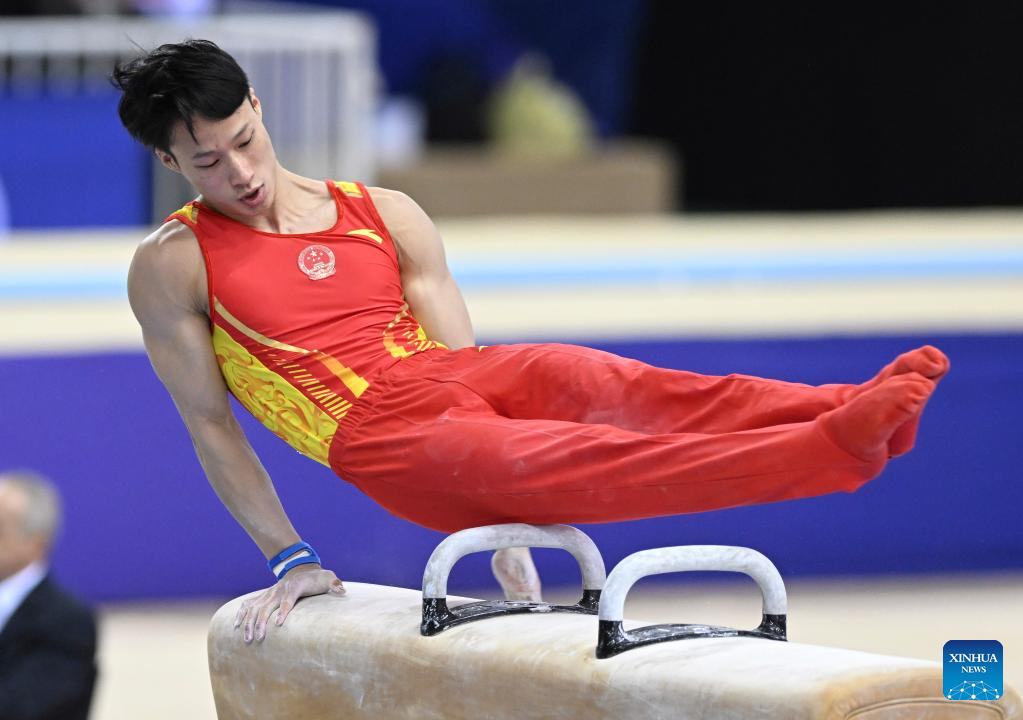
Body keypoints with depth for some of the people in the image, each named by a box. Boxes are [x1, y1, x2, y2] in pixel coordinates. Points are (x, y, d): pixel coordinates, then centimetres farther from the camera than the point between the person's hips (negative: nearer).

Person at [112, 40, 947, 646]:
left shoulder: (385, 215, 18)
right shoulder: (172, 267, 7)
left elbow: (460, 357, 16)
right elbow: (210, 424, 8)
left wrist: (505, 527, 9)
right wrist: (290, 560, 4)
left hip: (458, 376, 5)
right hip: (385, 439, -5)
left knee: (640, 396, -26)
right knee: (598, 465, -29)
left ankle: (855, 413, -47)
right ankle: (840, 449, -49)